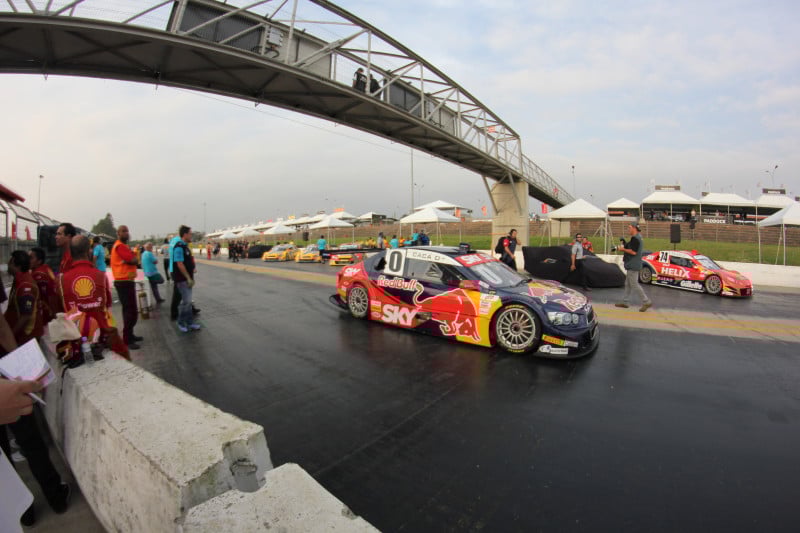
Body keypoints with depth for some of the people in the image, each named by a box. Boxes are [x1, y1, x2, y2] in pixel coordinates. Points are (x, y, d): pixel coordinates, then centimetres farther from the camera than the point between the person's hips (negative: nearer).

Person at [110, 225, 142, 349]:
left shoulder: (123, 246, 20)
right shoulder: (120, 246, -15)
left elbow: (133, 259, 11)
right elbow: (134, 260, -23)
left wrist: (129, 259, -9)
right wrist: (131, 259, -3)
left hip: (127, 281, 11)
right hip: (124, 282, -11)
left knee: (129, 310, 18)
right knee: (131, 311, -9)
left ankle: (130, 335, 29)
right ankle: (127, 340, -5)